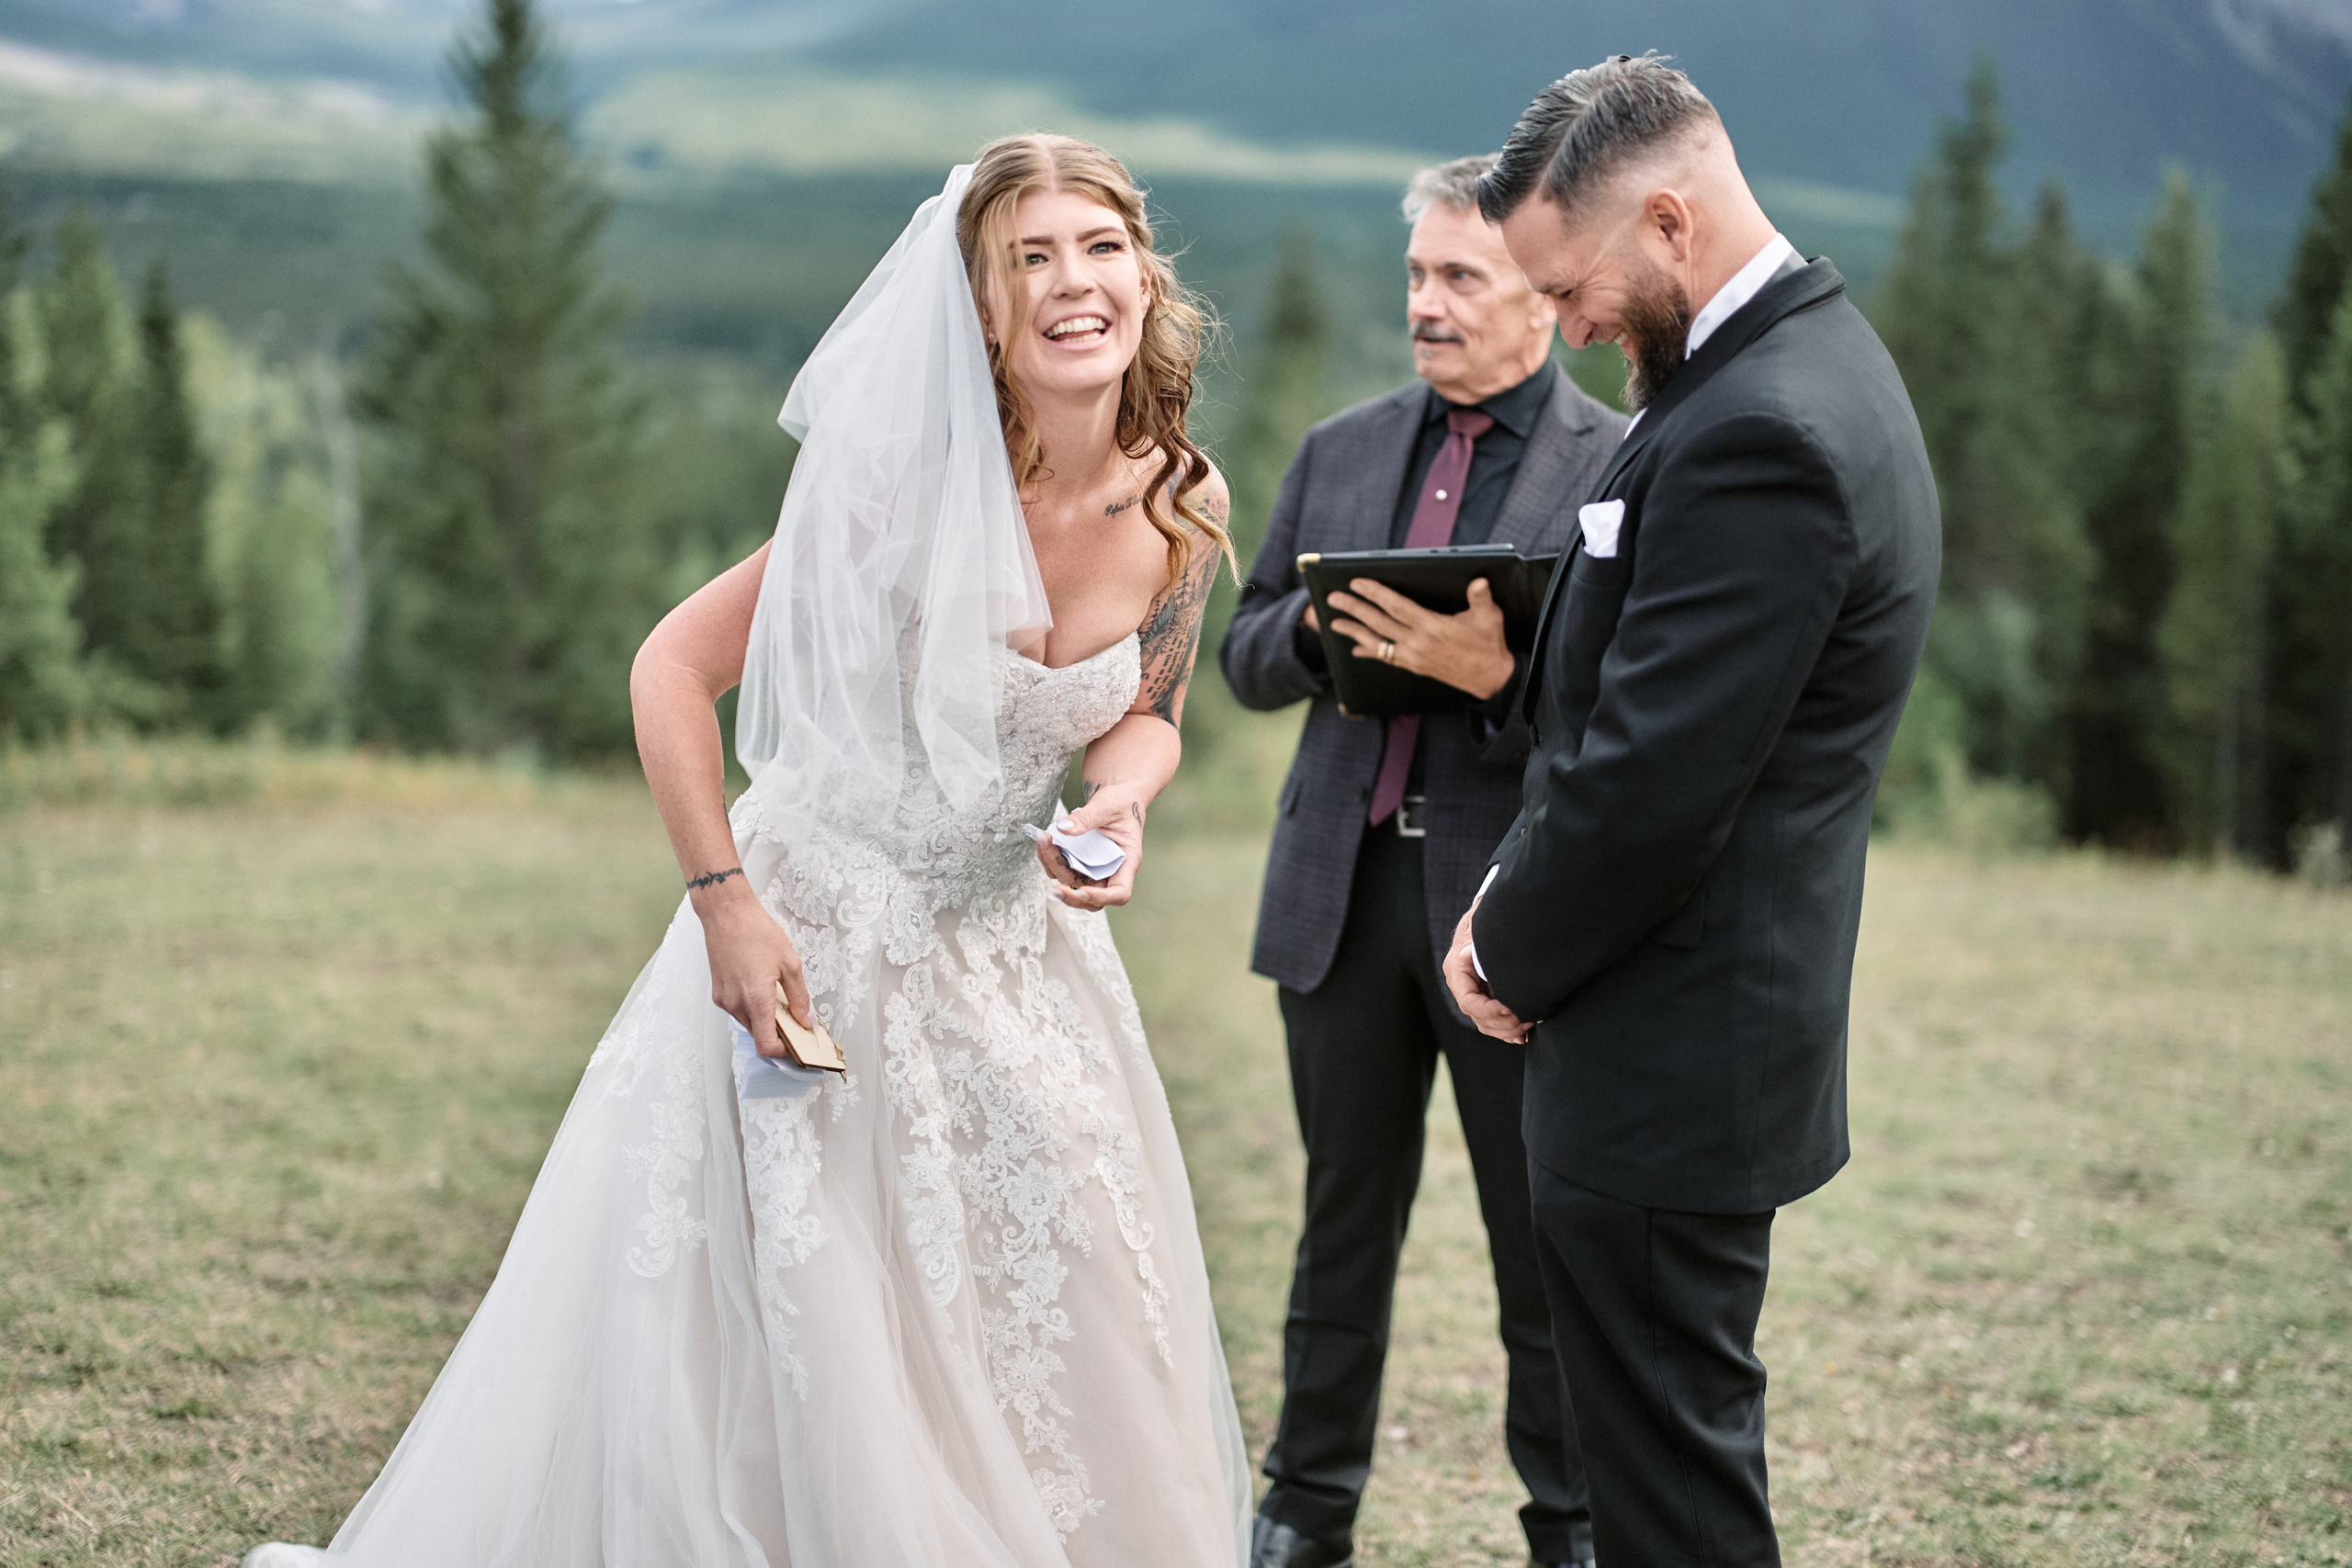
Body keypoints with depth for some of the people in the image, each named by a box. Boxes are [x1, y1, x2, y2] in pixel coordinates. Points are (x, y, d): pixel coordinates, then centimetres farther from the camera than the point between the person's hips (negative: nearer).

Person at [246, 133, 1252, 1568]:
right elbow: (675, 669, -17)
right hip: (818, 931, -5)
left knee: (1075, 1325, 12)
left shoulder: (1182, 508, -10)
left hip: (1014, 951, 5)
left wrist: (1121, 804, -15)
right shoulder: (911, 485, -23)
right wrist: (725, 900, -22)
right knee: (793, 1329, 4)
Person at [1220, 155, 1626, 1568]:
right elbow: (1247, 657, 15)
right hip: (1348, 889, 4)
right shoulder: (1339, 453, 12)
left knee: (1545, 1246, 6)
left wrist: (1503, 672, -26)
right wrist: (1317, 628, -7)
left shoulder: (1624, 467, -4)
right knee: (1346, 1222, 15)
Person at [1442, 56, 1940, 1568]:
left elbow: (1648, 788, -25)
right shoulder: (1810, 359, 10)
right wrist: (1526, 897, 6)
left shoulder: (1756, 435, -24)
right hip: (1717, 1031, 11)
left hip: (1671, 1065, -11)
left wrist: (1509, 951, -8)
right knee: (1681, 1446, 21)